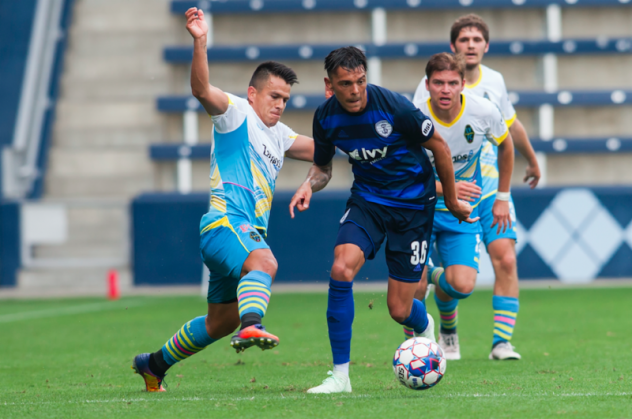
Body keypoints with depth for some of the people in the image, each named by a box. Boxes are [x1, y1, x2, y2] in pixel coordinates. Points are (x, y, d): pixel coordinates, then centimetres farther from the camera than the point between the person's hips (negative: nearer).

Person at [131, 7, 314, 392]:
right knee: (264, 262, -40)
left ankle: (154, 364, 34)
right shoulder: (236, 113, -2)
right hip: (225, 223, -9)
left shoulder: (278, 135, 22)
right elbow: (202, 90, -20)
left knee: (220, 322, 17)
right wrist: (200, 43, -36)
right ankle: (252, 327, -62)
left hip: (249, 232, 9)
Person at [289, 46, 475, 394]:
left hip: (413, 205, -3)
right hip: (367, 199, 3)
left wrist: (451, 200, 2)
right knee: (341, 269, -26)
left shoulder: (393, 107, -23)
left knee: (399, 311, -2)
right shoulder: (326, 117, -9)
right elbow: (322, 166, 10)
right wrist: (310, 184, -14)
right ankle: (340, 375, -15)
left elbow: (438, 146, -8)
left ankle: (424, 327, 40)